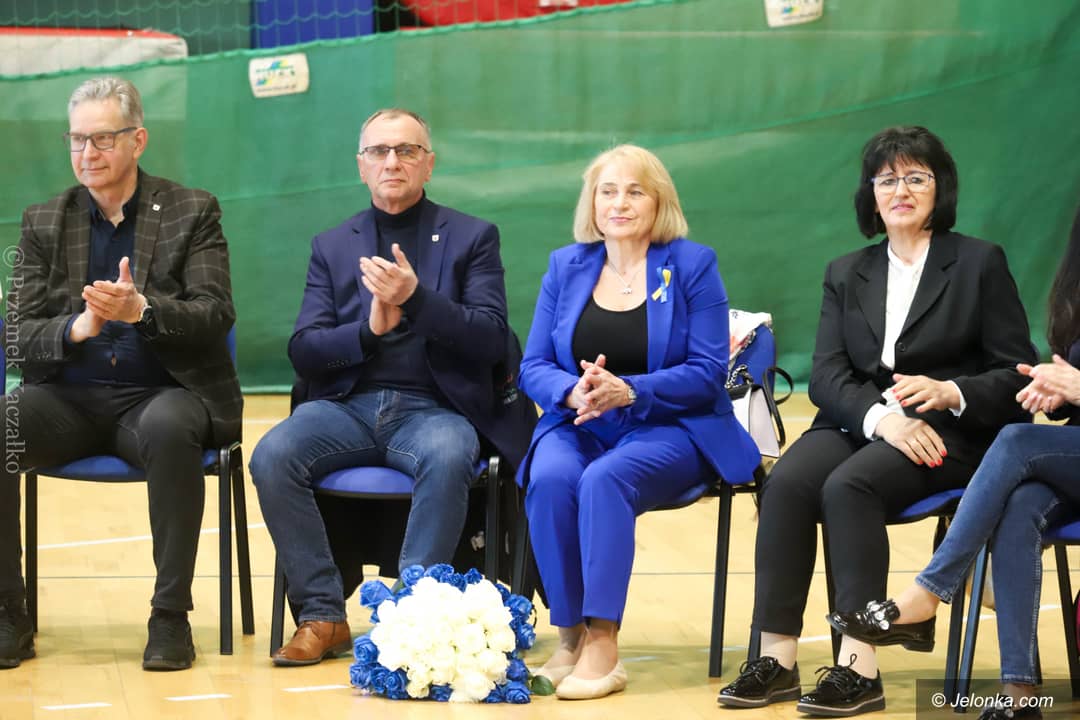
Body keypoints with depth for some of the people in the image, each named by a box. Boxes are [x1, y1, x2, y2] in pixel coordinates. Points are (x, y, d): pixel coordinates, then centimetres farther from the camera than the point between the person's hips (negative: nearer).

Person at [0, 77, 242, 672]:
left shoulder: (192, 212, 5)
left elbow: (216, 315, -7)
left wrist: (143, 310, -27)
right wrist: (76, 327, -20)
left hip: (161, 395, -2)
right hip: (69, 399, 3)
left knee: (169, 430, -38)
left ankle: (170, 616, -26)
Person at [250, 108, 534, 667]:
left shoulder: (472, 238, 9)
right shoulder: (332, 246, 16)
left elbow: (491, 340, -3)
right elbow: (303, 350, 8)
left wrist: (416, 297, -17)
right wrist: (368, 329, -12)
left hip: (433, 407, -2)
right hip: (348, 405, 2)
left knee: (447, 457, -37)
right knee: (273, 455, -27)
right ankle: (322, 616, -18)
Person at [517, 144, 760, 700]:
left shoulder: (692, 265, 0)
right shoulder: (565, 266, 10)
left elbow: (708, 374, -7)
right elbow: (533, 366, 6)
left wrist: (627, 391, -23)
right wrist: (573, 392, -18)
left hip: (670, 430, -3)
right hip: (576, 427, 3)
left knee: (605, 480, -34)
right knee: (551, 479, -31)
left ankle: (602, 644, -33)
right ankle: (570, 635, -22)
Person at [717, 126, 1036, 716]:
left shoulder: (980, 263, 6)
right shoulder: (846, 274, 17)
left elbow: (1016, 373, 1)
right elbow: (826, 376, 4)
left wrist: (949, 392, -18)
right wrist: (881, 417, -16)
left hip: (951, 433, -4)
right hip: (857, 422, 4)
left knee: (849, 485, -33)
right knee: (787, 483, -27)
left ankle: (859, 667, -33)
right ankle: (775, 659, -29)